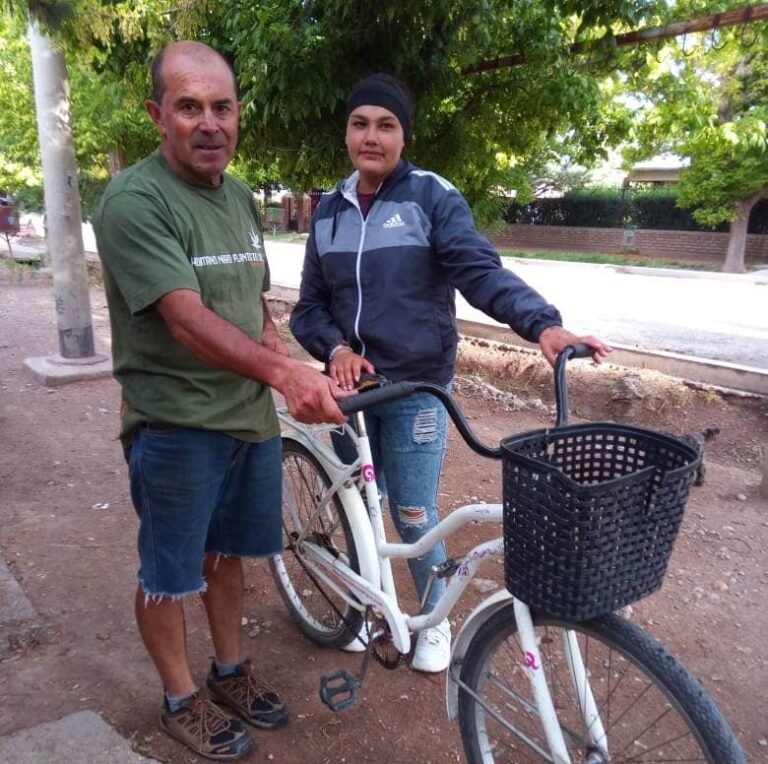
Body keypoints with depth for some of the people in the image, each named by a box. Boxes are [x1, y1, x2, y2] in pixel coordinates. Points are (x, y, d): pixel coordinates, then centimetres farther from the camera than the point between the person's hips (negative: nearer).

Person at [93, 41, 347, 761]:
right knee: (168, 575, 11)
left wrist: (283, 366, 1)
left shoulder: (242, 198, 9)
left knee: (228, 552, 21)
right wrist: (285, 372, -40)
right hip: (175, 426, -7)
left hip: (251, 416, 7)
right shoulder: (134, 200, -16)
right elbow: (187, 320, -28)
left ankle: (231, 671, 41)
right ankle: (181, 700, 33)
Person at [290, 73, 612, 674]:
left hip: (416, 390, -4)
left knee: (415, 517, 4)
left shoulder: (432, 197, -7)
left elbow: (481, 271, -20)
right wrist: (335, 349, -12)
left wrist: (543, 324, -36)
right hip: (352, 387, 4)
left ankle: (434, 619, 31)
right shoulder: (330, 211, 6)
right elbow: (311, 305, 8)